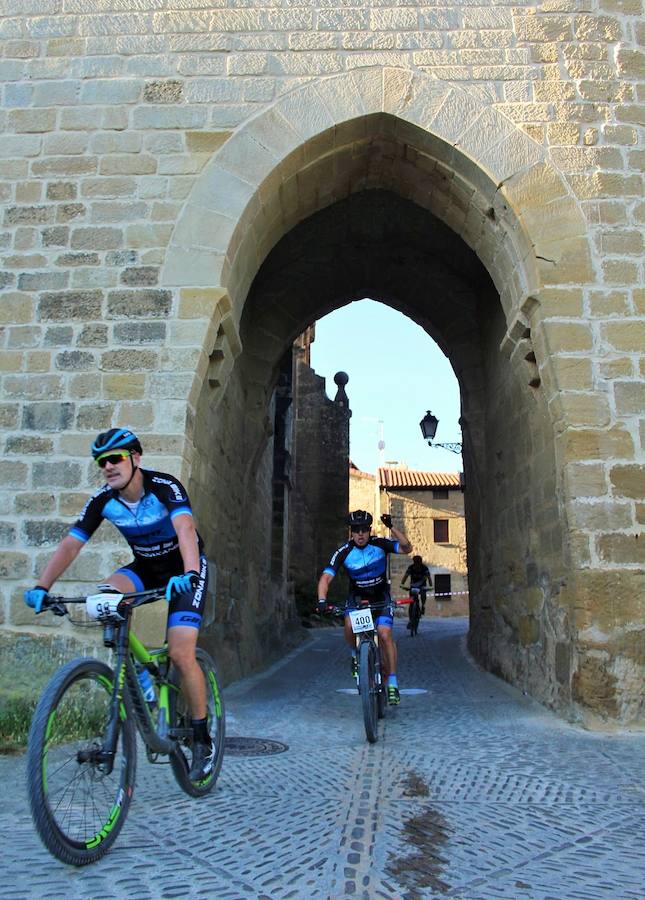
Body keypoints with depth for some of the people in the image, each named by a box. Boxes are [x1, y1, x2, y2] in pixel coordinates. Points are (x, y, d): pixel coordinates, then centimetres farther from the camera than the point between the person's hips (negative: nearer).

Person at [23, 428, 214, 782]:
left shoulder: (164, 486, -27)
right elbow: (70, 544, -14)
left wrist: (188, 574, -58)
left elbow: (185, 529, -42)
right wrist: (41, 587, -26)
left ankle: (202, 741, 4)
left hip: (183, 569, -4)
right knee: (107, 595, -28)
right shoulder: (103, 500, -13)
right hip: (146, 567, 5)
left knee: (180, 653, -16)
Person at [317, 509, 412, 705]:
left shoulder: (380, 544, -16)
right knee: (349, 626, -29)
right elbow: (326, 577, -25)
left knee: (385, 634, -20)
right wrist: (322, 600, -42)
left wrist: (392, 528, -38)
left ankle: (392, 683, -8)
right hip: (357, 597, 0)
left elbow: (407, 548, -26)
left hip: (381, 598, 0)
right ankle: (355, 654, 3)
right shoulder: (343, 552, -18)